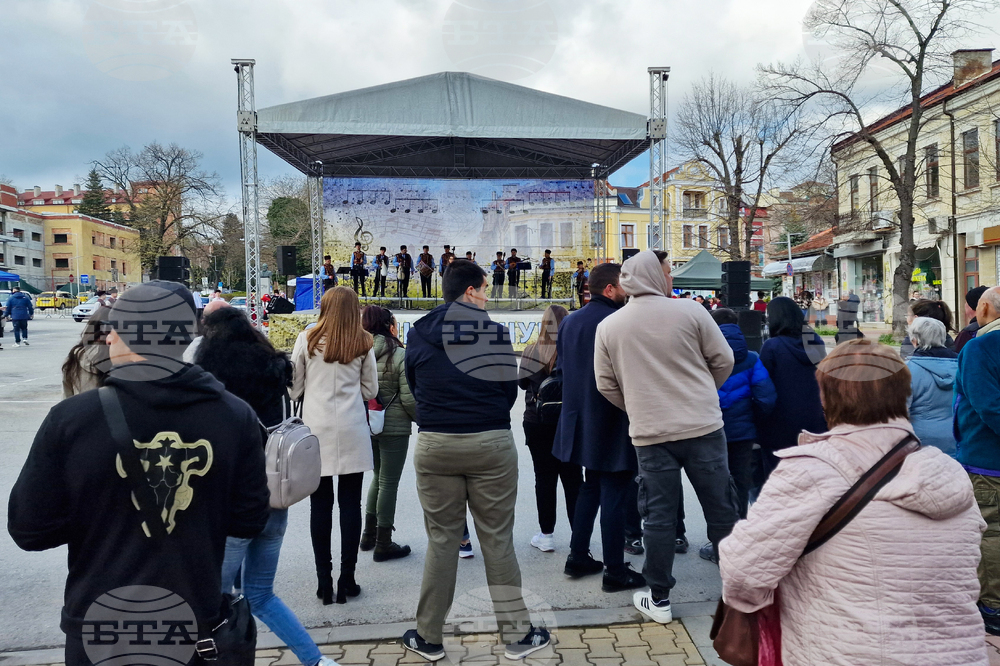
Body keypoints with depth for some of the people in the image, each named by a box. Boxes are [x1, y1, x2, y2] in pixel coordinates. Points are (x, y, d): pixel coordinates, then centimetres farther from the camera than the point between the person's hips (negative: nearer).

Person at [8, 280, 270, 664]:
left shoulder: (70, 419, -18)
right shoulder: (236, 416, -13)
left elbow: (29, 529, -9)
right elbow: (249, 521, -5)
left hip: (98, 624, -1)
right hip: (197, 623, 1)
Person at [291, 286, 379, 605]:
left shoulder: (307, 339, 0)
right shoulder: (363, 343, 1)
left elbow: (295, 388, 4)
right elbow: (370, 390, 6)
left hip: (316, 428, 0)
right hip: (352, 430, 0)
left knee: (320, 504, 7)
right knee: (350, 503, 6)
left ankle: (324, 580, 12)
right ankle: (347, 580, 10)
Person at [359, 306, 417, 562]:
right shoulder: (400, 356, -14)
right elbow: (409, 399, -15)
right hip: (394, 428, -6)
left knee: (379, 477, 22)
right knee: (389, 483, 4)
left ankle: (369, 535, 29)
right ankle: (383, 545, 13)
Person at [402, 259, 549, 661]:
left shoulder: (418, 334, 1)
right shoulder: (495, 332, -5)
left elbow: (414, 387, 10)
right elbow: (510, 389, 1)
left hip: (435, 445, 2)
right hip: (491, 444, -2)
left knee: (441, 540, 12)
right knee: (498, 540, 8)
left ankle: (429, 638, 21)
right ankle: (518, 634, 18)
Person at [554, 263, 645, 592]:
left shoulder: (569, 322, 6)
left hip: (582, 421, 8)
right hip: (613, 424, -8)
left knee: (591, 486, 21)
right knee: (614, 494, 2)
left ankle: (578, 558, 27)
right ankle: (615, 571, 12)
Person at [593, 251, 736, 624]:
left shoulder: (608, 327, 1)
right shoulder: (690, 312, -5)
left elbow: (606, 385, 6)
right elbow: (723, 361, 1)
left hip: (650, 435, 1)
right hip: (704, 428, -1)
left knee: (659, 517, 9)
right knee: (721, 510, 13)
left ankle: (659, 599, 18)